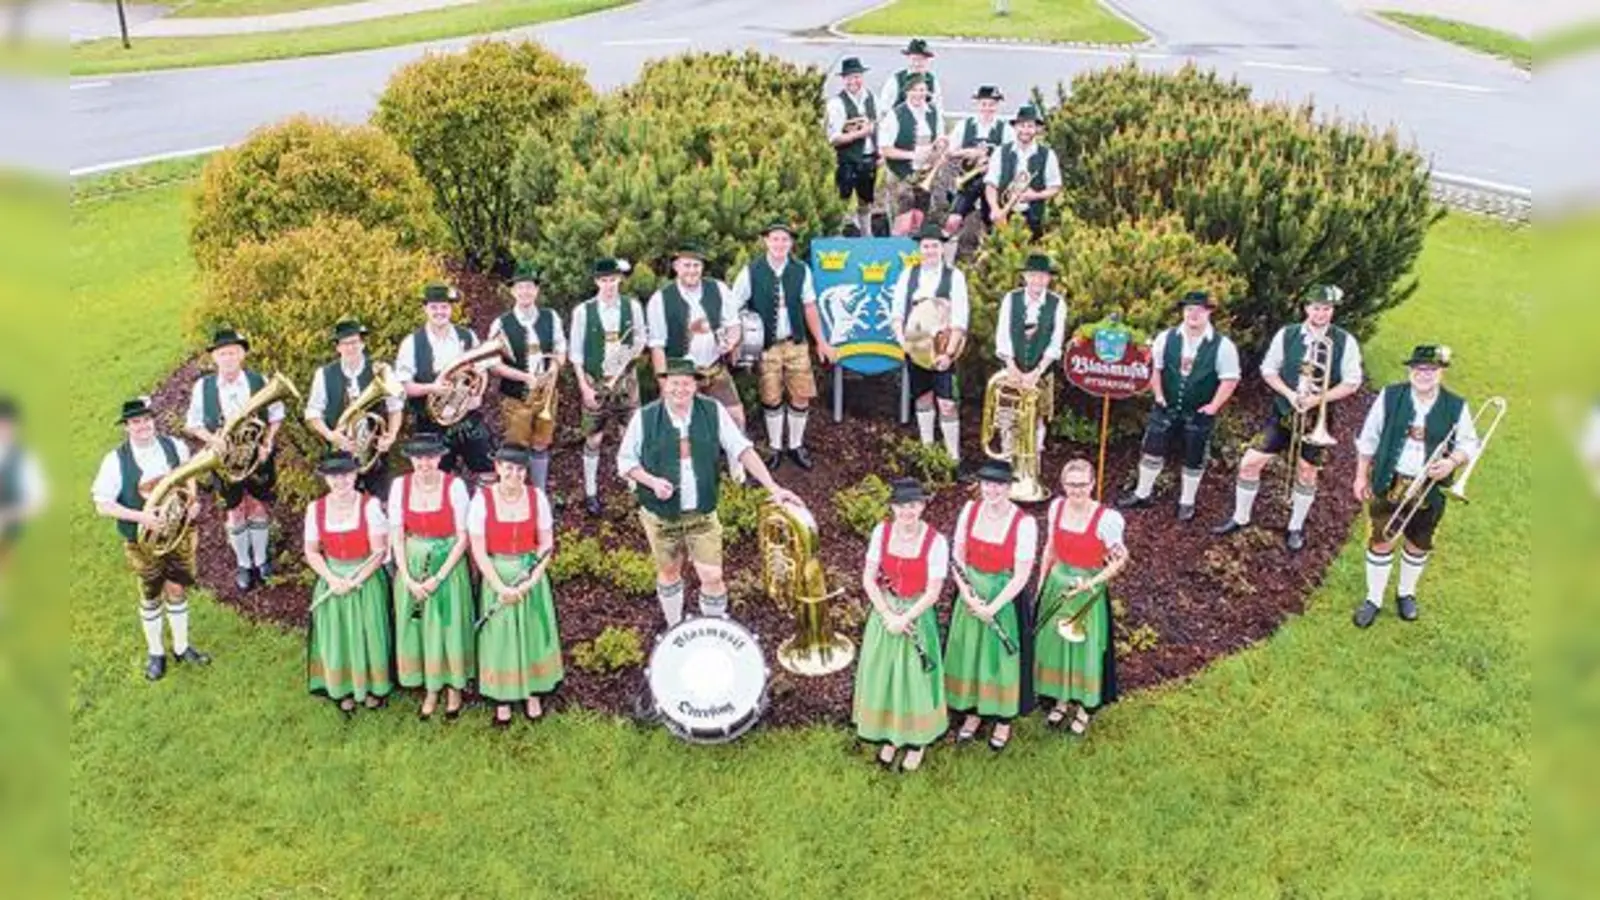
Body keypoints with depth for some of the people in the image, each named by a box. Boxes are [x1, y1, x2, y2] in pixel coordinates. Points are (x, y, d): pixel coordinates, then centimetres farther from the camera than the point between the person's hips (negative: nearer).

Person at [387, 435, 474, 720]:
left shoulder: (454, 486, -14)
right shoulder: (400, 485, -6)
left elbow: (462, 537, -10)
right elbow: (396, 536, -3)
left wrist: (439, 577, -15)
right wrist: (408, 579, -11)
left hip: (448, 565, -3)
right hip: (412, 566, 3)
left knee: (449, 626, 6)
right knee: (417, 626, 10)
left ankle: (454, 688, 25)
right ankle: (430, 689, 25)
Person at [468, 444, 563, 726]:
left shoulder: (537, 497, -5)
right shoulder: (482, 499, -12)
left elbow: (546, 543, -2)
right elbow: (479, 550, -11)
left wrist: (531, 579, -14)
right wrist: (501, 587, -16)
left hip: (532, 576, 2)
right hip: (496, 577, -2)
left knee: (533, 633, 12)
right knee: (499, 637, 7)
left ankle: (533, 694, 31)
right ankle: (503, 700, 24)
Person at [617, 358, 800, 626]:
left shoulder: (714, 412, -7)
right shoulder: (644, 418, -10)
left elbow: (743, 450, -7)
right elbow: (625, 460, -1)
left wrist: (773, 488, -14)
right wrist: (652, 481, -19)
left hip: (703, 514, 1)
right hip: (661, 515, 0)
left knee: (713, 577, -1)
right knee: (669, 573, 16)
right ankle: (674, 629, 39)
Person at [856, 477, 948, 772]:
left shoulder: (936, 541, -17)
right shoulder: (881, 531, -8)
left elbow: (933, 592, -15)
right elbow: (868, 578, -6)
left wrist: (904, 619, -17)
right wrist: (888, 616, -14)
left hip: (918, 615, -3)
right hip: (884, 612, 3)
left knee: (915, 677, 9)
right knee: (882, 675, 13)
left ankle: (917, 742, 30)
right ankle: (889, 736, 35)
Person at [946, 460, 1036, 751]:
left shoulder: (1024, 523, -20)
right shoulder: (969, 509, -6)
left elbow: (1022, 575, -17)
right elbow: (958, 556, 1)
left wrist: (992, 608, -19)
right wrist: (966, 593, -12)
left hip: (1006, 597, -4)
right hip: (970, 593, 4)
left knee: (1001, 658, 10)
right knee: (968, 653, 16)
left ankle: (1003, 720, 32)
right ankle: (972, 712, 39)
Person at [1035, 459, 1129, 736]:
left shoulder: (1106, 518, -22)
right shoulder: (1057, 507, -6)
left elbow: (1120, 560, -14)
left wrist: (1089, 583, -24)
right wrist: (1041, 583, 10)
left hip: (1089, 593, -4)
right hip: (1057, 585, 4)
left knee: (1085, 649, 10)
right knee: (1054, 644, 17)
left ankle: (1084, 706, 33)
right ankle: (1061, 699, 39)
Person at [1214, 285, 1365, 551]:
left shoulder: (1345, 342, -7)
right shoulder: (1286, 334, -3)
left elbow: (1352, 382, -6)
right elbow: (1268, 369, 3)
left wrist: (1319, 399, -20)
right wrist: (1289, 393, -14)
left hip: (1317, 418, -1)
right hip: (1283, 412, 1)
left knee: (1306, 472, 10)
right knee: (1250, 462, -3)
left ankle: (1296, 527, 29)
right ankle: (1240, 517, 16)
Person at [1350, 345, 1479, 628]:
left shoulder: (1456, 407, -7)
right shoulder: (1390, 397, -7)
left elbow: (1470, 444, 2)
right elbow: (1368, 438, 1)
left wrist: (1452, 461, -20)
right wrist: (1361, 476, 3)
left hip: (1430, 490, 1)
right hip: (1390, 484, -1)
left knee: (1418, 545, 16)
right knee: (1382, 541, 4)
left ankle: (1407, 593, 38)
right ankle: (1374, 598, 20)